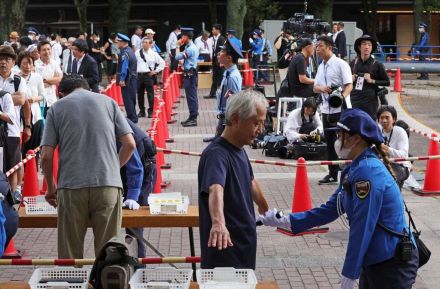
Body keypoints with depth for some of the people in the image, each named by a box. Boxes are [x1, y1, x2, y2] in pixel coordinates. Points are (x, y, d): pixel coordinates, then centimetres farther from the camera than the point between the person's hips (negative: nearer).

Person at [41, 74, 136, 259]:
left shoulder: (56, 108, 10)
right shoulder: (108, 102, 14)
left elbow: (46, 156, 3)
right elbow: (130, 144, 7)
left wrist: (51, 188, 18)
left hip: (71, 188, -1)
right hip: (108, 185, 1)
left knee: (69, 256, 6)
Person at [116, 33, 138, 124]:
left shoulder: (125, 53, -17)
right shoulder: (130, 50, 13)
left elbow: (124, 67, -21)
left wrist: (122, 79, -20)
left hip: (127, 80, -10)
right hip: (133, 78, 10)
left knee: (128, 100, -5)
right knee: (131, 99, 16)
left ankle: (132, 118, -3)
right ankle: (133, 118, 23)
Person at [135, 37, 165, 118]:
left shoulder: (153, 53, 0)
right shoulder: (137, 53, 5)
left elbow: (162, 63, 5)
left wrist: (156, 71, 0)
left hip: (149, 75, -2)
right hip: (139, 75, 2)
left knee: (150, 94, -2)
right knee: (140, 94, 8)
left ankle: (151, 111, 5)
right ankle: (141, 111, 18)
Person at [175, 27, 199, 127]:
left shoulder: (191, 48, -18)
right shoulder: (190, 47, 14)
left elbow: (177, 57, -19)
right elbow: (182, 57, 16)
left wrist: (177, 46, -7)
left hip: (190, 75, -10)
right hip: (189, 74, 10)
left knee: (192, 96, -6)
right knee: (191, 96, 14)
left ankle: (193, 119, -3)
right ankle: (192, 117, 21)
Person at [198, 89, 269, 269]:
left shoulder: (239, 150, 11)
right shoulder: (216, 154, -20)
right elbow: (215, 190, -39)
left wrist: (263, 206, 44)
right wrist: (218, 223, -56)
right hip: (225, 249, -9)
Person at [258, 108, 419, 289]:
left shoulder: (367, 171, -21)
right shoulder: (353, 170, 9)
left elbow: (361, 228, -22)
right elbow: (330, 210, 14)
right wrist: (284, 221, 9)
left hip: (392, 264, -9)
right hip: (374, 261, 9)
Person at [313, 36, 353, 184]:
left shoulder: (340, 64, -7)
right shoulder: (321, 67, 16)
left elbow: (349, 85, -12)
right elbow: (315, 88, 14)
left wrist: (342, 97, -31)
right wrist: (322, 88, -9)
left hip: (341, 109, -7)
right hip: (326, 109, 7)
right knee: (330, 142, 11)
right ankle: (333, 173, 18)